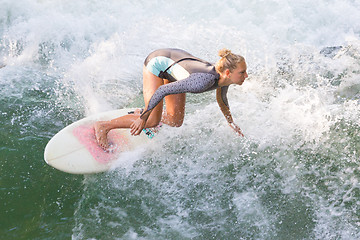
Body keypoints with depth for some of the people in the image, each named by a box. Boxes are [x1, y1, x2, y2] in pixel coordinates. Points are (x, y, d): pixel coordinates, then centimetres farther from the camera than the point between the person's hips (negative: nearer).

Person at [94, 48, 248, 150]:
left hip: (175, 61, 8)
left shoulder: (224, 78, -17)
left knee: (175, 121, 8)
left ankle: (143, 115, 35)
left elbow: (221, 99, 9)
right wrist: (143, 118, -30)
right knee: (152, 121, -12)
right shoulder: (205, 80, -41)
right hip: (157, 63, -8)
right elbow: (163, 90, -38)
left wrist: (231, 123, 22)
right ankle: (103, 126, 2)